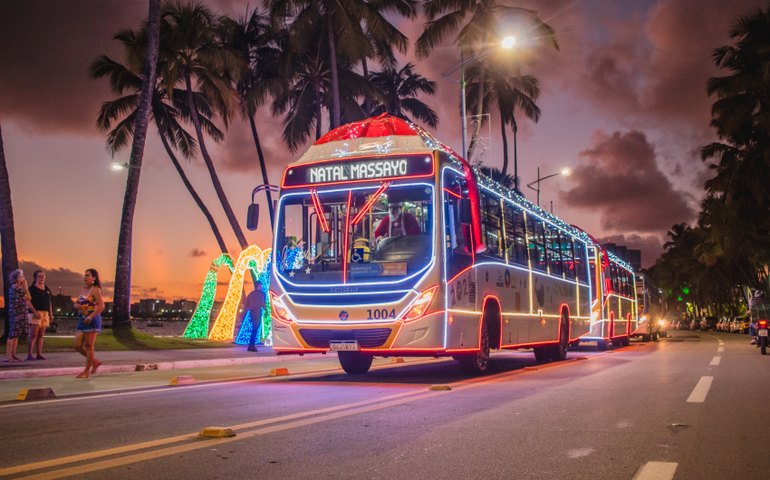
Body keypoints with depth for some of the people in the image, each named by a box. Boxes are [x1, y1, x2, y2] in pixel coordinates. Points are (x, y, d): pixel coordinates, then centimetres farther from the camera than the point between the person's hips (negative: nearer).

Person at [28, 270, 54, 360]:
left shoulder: (47, 289, 17)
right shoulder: (32, 288, -3)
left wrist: (51, 314, 16)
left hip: (45, 313, 6)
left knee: (41, 335, 7)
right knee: (33, 335, -9)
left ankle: (39, 354, 9)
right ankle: (30, 354, -9)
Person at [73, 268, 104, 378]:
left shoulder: (95, 290, -8)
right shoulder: (83, 290, 16)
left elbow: (101, 306, -17)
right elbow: (76, 304, 18)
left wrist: (90, 317, -24)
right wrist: (79, 306, -6)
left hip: (92, 320, -9)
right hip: (82, 319, 9)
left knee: (88, 346, -3)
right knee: (77, 345, 6)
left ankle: (87, 371, 5)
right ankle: (95, 361, 22)